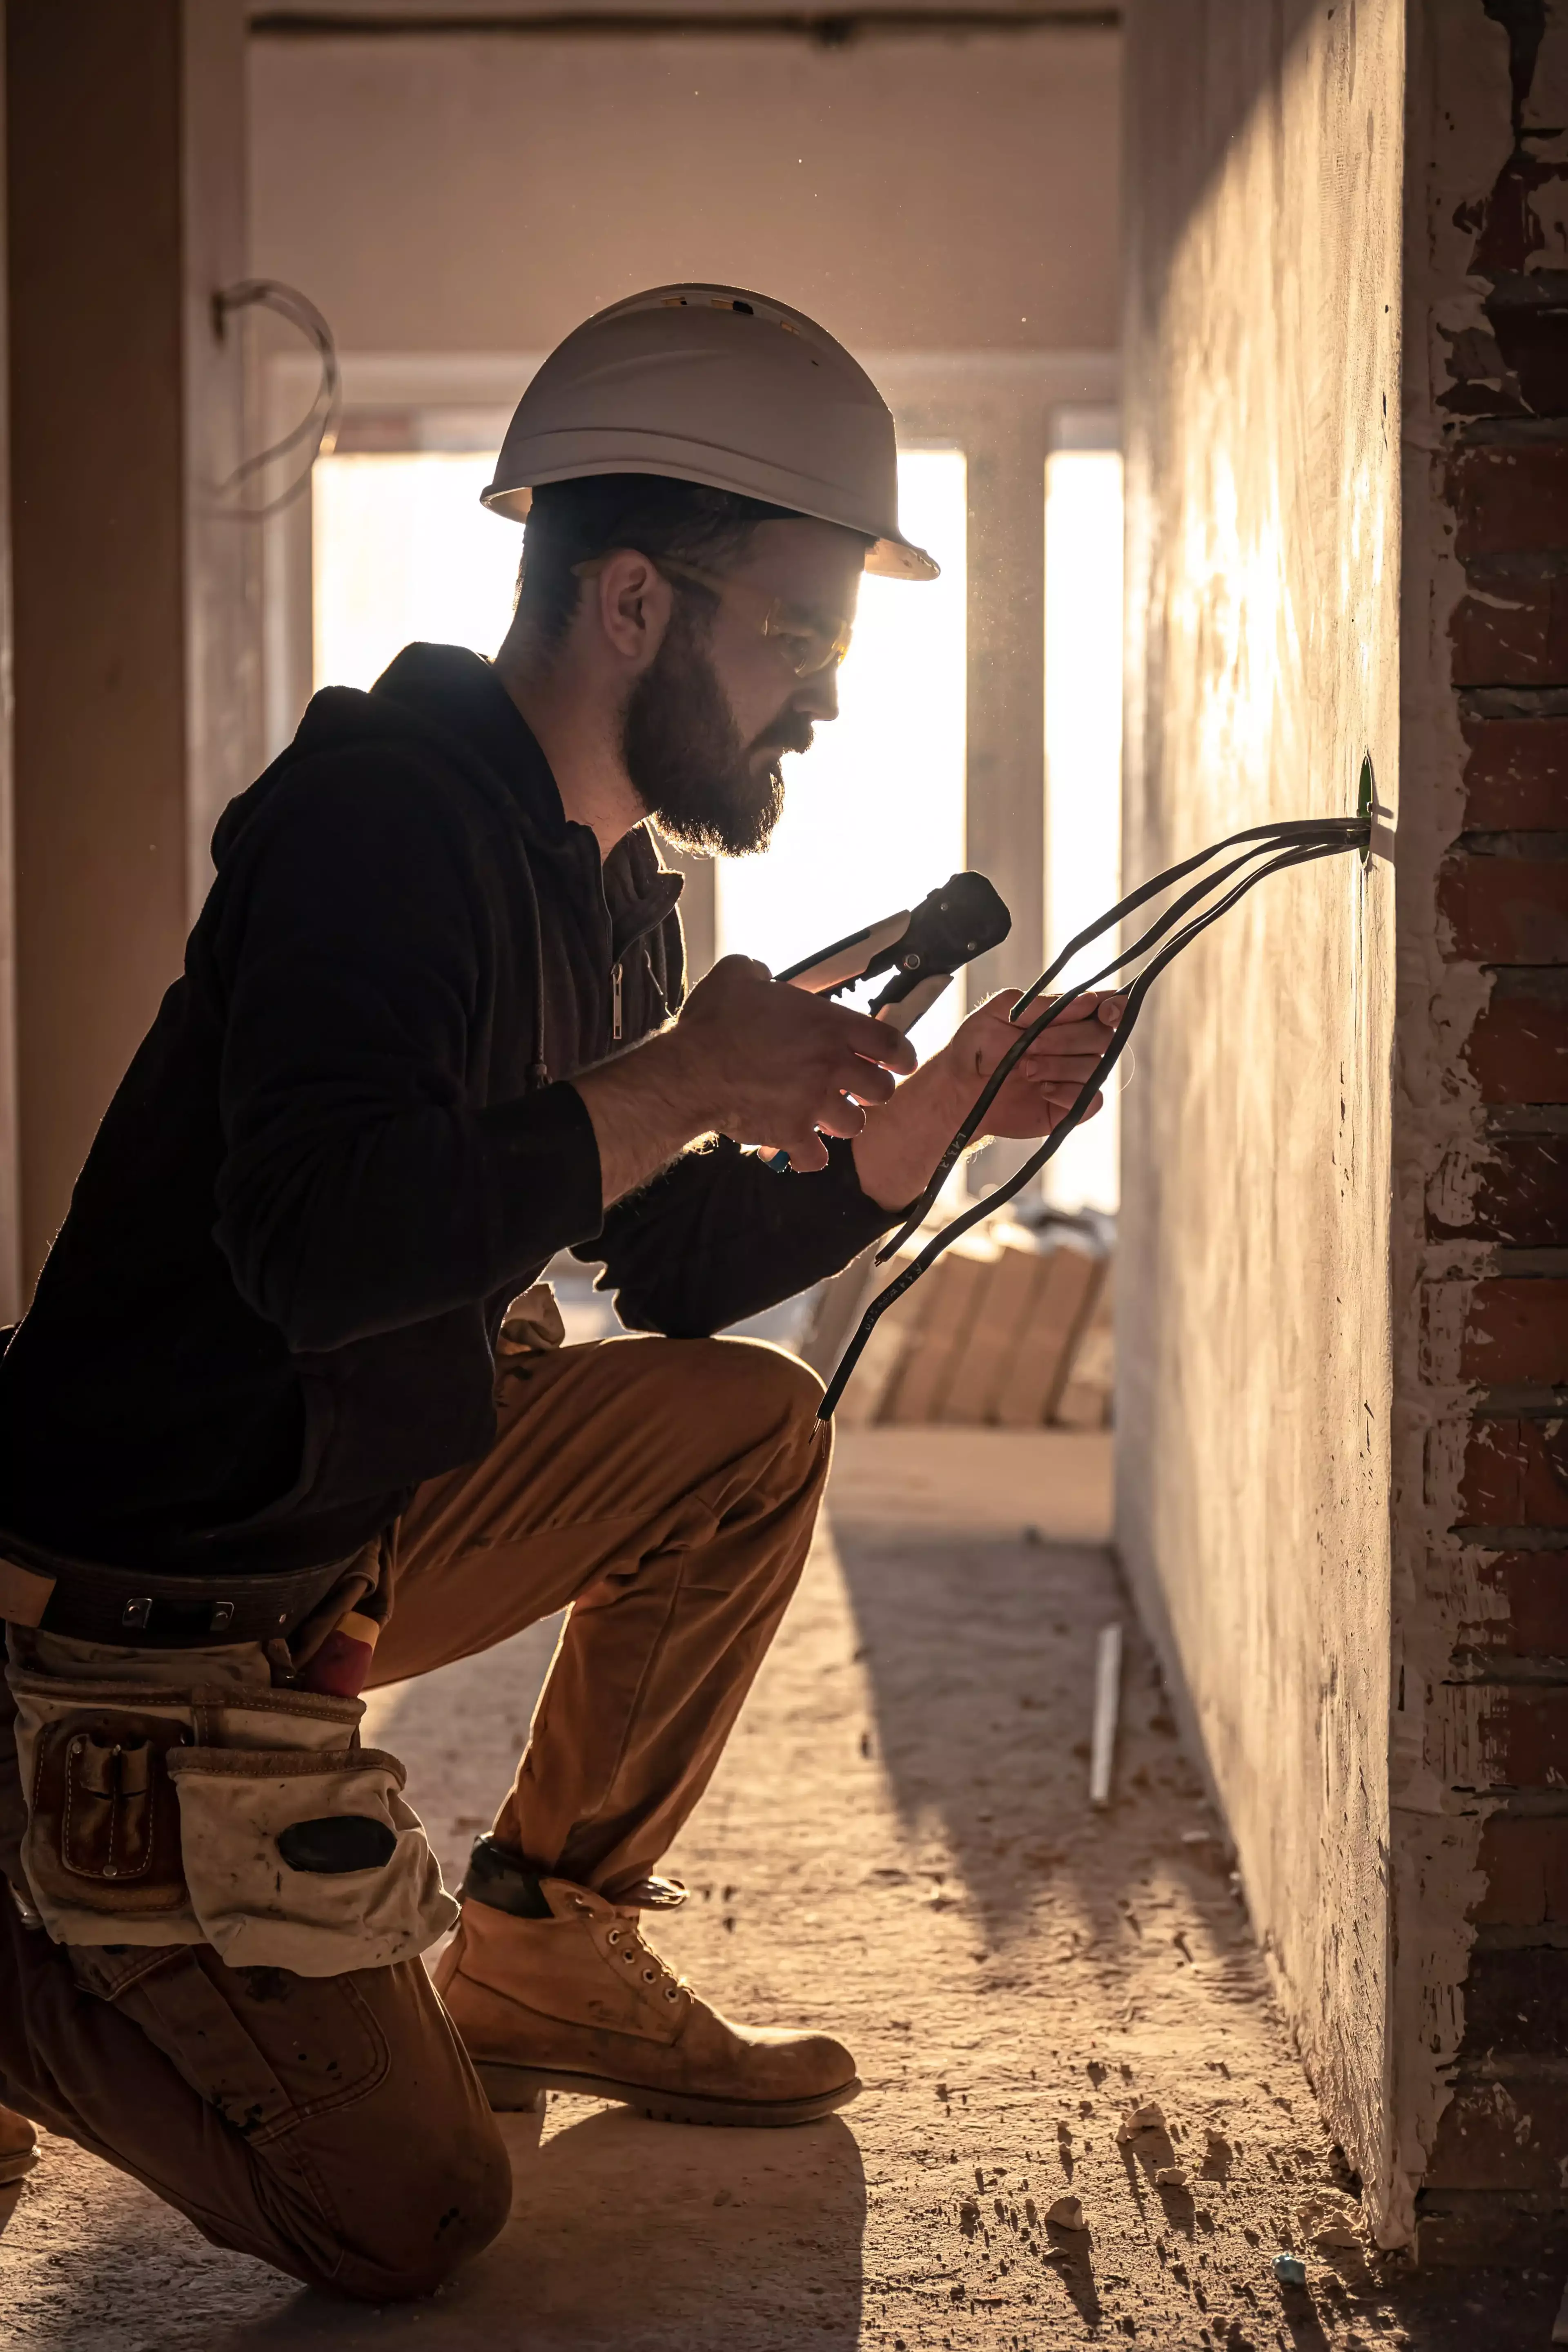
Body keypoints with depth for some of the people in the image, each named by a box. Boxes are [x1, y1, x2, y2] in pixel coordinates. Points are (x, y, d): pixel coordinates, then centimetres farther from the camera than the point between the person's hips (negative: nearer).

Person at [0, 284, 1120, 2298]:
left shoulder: (607, 885, 10)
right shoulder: (385, 813, -20)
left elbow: (673, 1264, 14)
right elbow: (316, 1243, -35)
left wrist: (913, 1121, 0)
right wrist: (679, 1082, -27)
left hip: (348, 1532, 9)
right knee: (404, 2217, -8)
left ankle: (542, 1961, 13)